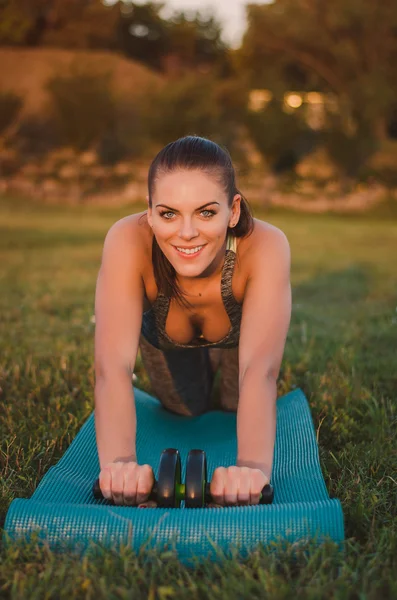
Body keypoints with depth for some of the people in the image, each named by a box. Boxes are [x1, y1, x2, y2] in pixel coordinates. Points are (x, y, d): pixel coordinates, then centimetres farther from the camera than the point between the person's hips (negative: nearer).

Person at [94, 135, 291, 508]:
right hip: (165, 340, 1)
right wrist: (119, 461, -67)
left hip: (238, 336, 0)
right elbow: (112, 365, -52)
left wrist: (253, 466, -70)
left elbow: (260, 368, -55)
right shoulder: (128, 241, -43)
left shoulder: (265, 246, -44)